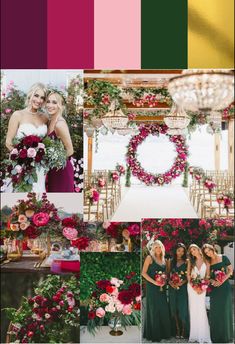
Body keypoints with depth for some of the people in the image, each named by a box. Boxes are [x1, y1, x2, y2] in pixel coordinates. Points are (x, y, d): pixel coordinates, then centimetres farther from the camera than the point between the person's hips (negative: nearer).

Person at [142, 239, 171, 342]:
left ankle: (163, 333, 16)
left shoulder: (163, 259, 12)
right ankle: (154, 334, 9)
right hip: (152, 287, -5)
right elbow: (144, 273, -11)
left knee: (164, 310, 4)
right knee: (154, 310, -1)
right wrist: (154, 282, -18)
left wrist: (165, 281, -3)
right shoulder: (149, 257, -5)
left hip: (161, 288, 5)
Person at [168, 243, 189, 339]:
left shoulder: (186, 262, 2)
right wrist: (170, 282, -9)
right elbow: (168, 275, 9)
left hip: (183, 288, -2)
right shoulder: (171, 262, 9)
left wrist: (182, 282, -17)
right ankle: (177, 330, 14)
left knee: (183, 309, -5)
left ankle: (184, 331, 6)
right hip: (173, 288, 3)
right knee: (174, 309, 5)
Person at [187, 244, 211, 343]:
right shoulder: (191, 261, 5)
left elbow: (207, 276, 0)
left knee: (201, 309, -6)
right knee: (193, 309, 2)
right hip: (192, 286, 1)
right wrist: (194, 286, -9)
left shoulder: (206, 261, 1)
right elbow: (188, 275, 3)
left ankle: (202, 335, 1)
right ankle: (194, 334, 8)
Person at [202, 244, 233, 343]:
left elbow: (230, 270, 0)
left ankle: (226, 336, 14)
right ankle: (216, 336, 14)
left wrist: (223, 280, -12)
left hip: (224, 287, -2)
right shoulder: (208, 262, 6)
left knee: (225, 310, 1)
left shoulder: (223, 258, -1)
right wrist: (213, 281, -13)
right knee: (215, 311, 3)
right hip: (214, 288, 2)